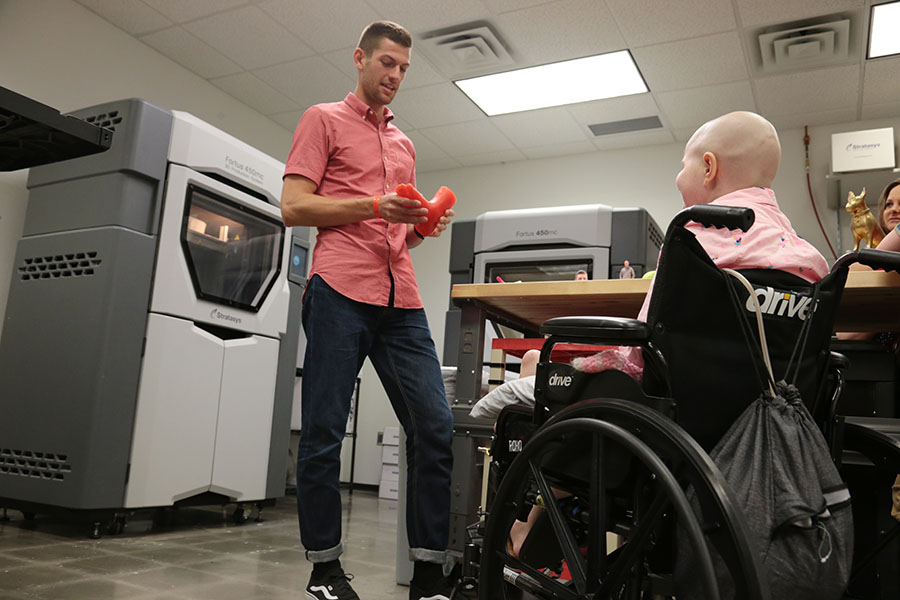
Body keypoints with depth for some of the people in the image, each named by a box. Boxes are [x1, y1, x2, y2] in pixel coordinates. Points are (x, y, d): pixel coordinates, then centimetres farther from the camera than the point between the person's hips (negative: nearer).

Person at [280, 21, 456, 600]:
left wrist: (424, 225, 7)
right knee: (324, 433, -1)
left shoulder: (405, 144, 28)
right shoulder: (324, 119, 11)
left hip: (402, 301, 5)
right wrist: (376, 206, -10)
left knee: (436, 428, -3)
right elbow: (294, 206, -1)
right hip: (341, 290, -5)